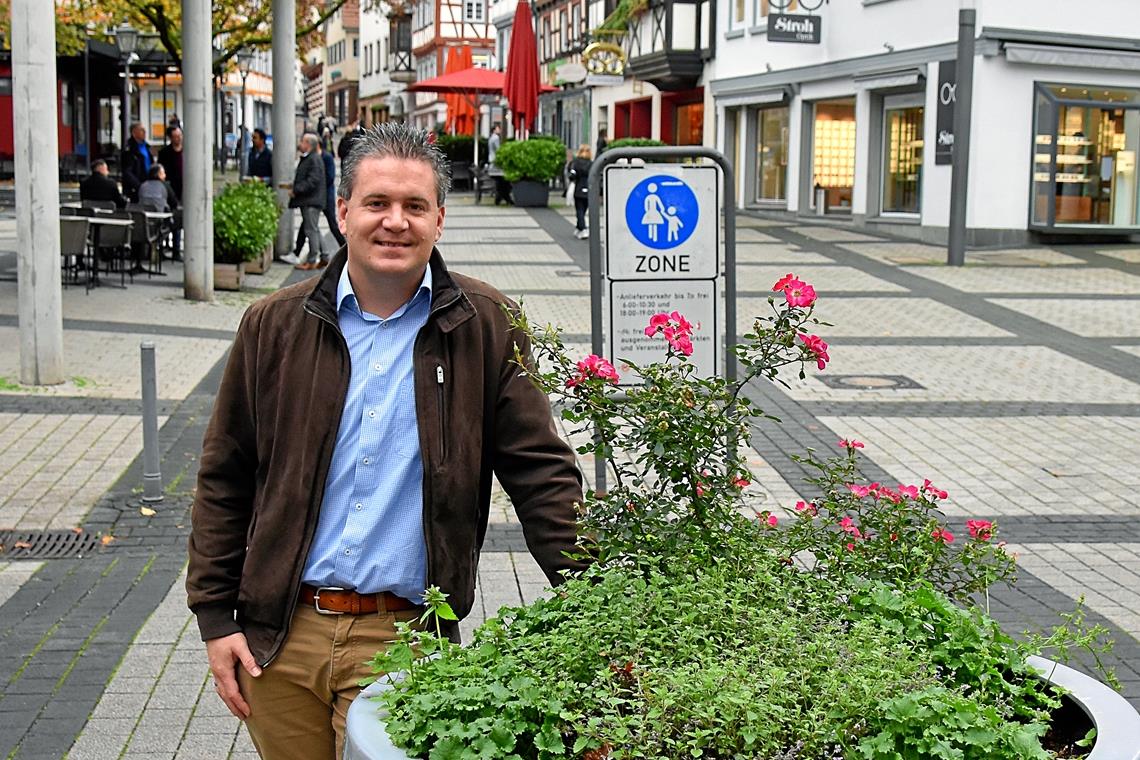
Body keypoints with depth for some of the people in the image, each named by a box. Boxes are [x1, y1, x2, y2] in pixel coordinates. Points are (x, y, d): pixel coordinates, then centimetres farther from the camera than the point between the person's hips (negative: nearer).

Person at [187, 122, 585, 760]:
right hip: (280, 639, 2)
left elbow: (541, 472, 0)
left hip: (404, 642, -2)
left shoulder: (486, 328, 0)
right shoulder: (275, 326, 5)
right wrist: (216, 618, 5)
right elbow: (224, 483, 9)